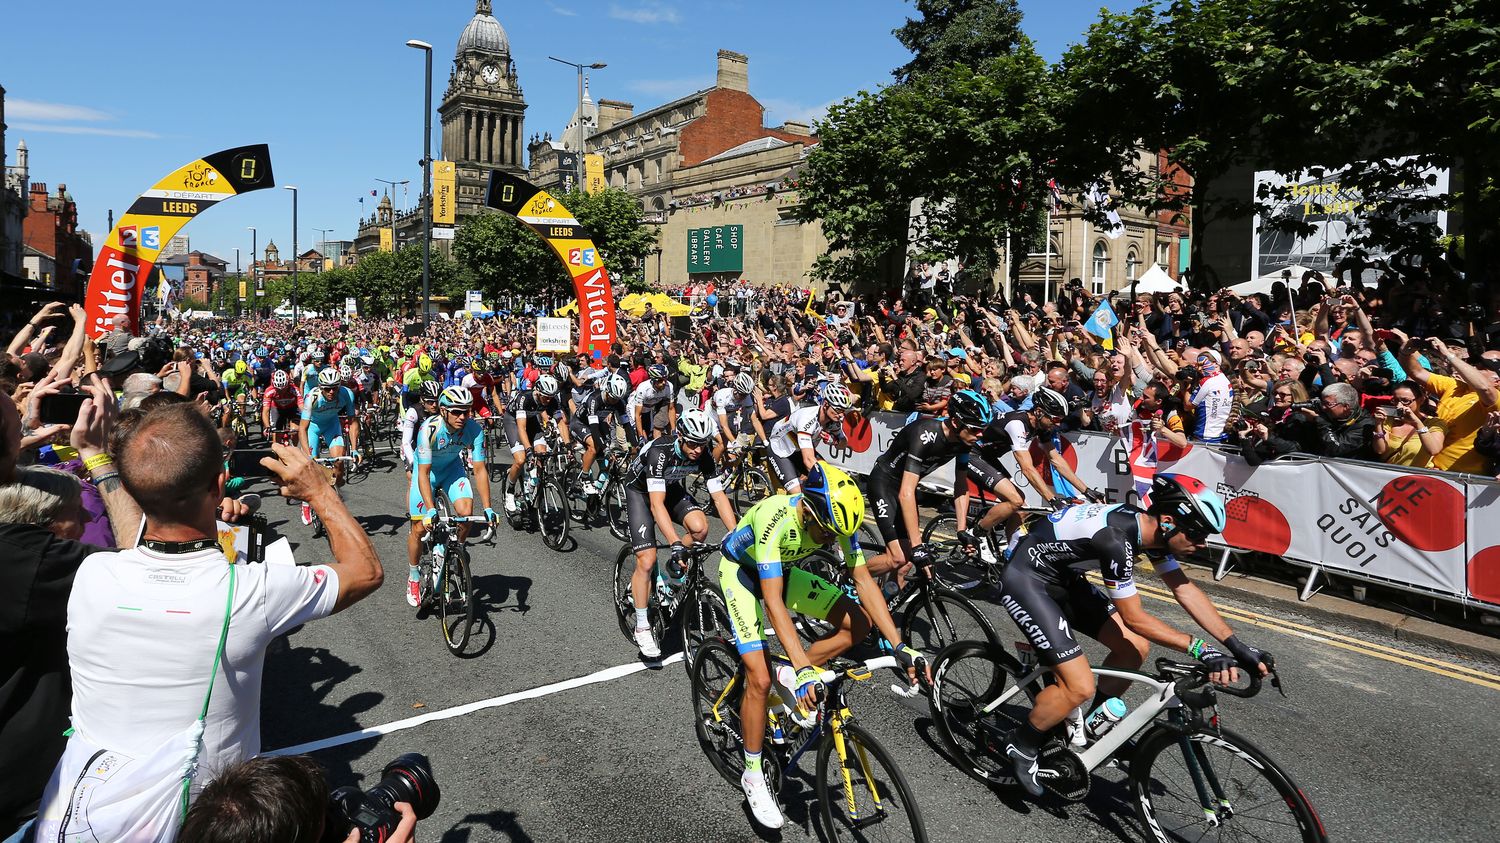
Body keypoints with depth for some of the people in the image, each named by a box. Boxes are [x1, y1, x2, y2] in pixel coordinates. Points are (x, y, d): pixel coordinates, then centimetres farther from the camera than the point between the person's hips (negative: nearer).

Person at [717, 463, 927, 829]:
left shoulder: (836, 516, -23)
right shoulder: (775, 518, -40)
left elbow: (863, 580, -19)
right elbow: (773, 601, -42)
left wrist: (900, 647, -24)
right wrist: (804, 670, -49)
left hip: (782, 570, 6)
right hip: (741, 570, -5)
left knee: (859, 624, -11)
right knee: (760, 679, -15)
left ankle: (788, 671, 5)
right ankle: (753, 776, 6)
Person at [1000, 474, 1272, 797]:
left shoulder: (1150, 526, -5)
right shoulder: (1116, 539, -31)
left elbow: (1185, 589, 3)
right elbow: (1134, 617, -23)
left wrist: (1236, 646, -2)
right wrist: (1199, 648, -21)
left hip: (1062, 577, 9)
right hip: (1025, 580, -9)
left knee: (1135, 649, 6)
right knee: (1080, 687, -15)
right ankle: (1021, 746, 9)